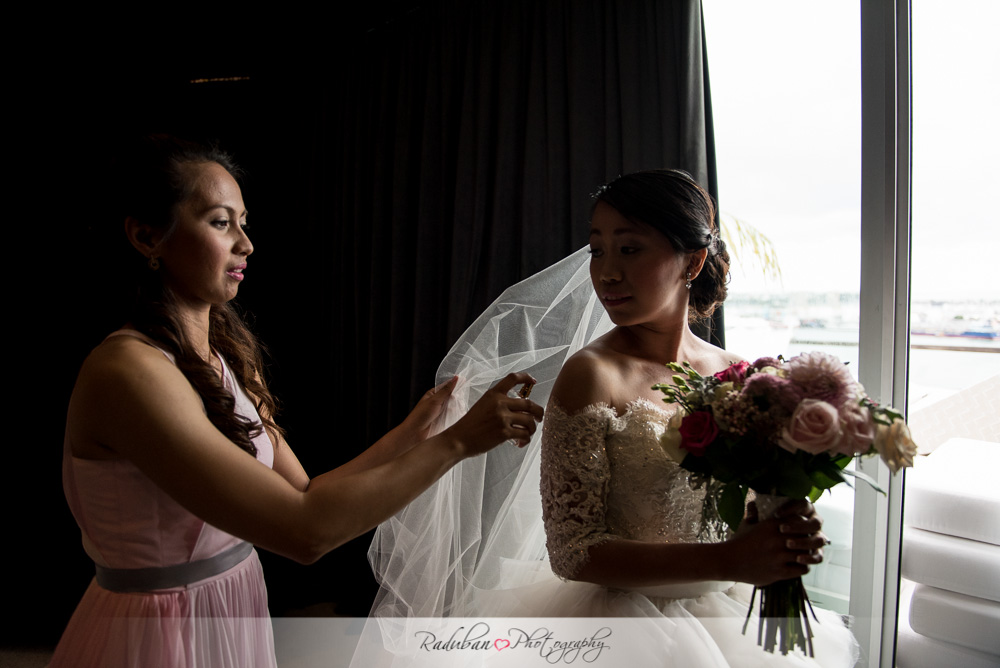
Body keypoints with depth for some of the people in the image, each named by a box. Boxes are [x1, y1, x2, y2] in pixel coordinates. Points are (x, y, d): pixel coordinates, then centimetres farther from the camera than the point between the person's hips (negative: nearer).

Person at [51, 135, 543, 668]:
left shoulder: (231, 357, 0)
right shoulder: (126, 370, -25)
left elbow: (303, 494, 1)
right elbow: (304, 531, -31)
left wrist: (410, 434, -4)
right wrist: (457, 441, -25)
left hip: (236, 618, 7)